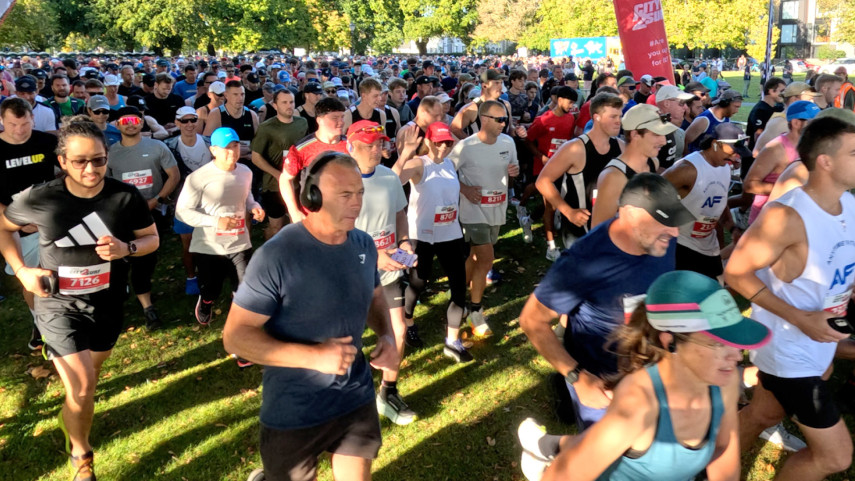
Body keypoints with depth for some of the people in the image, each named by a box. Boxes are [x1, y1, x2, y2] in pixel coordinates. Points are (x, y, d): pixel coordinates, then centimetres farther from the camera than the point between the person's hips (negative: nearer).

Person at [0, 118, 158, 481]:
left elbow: (152, 238, -1)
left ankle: (72, 418, 57)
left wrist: (126, 248, -22)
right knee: (82, 388, -10)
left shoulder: (126, 197, -15)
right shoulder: (38, 199, -16)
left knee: (93, 370, 24)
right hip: (58, 304, -2)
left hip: (107, 302, 3)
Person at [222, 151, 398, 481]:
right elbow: (234, 336, -20)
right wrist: (313, 356, -28)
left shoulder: (364, 244, -3)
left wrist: (386, 336, -5)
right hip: (294, 414, -5)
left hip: (358, 401, 5)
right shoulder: (277, 256, -22)